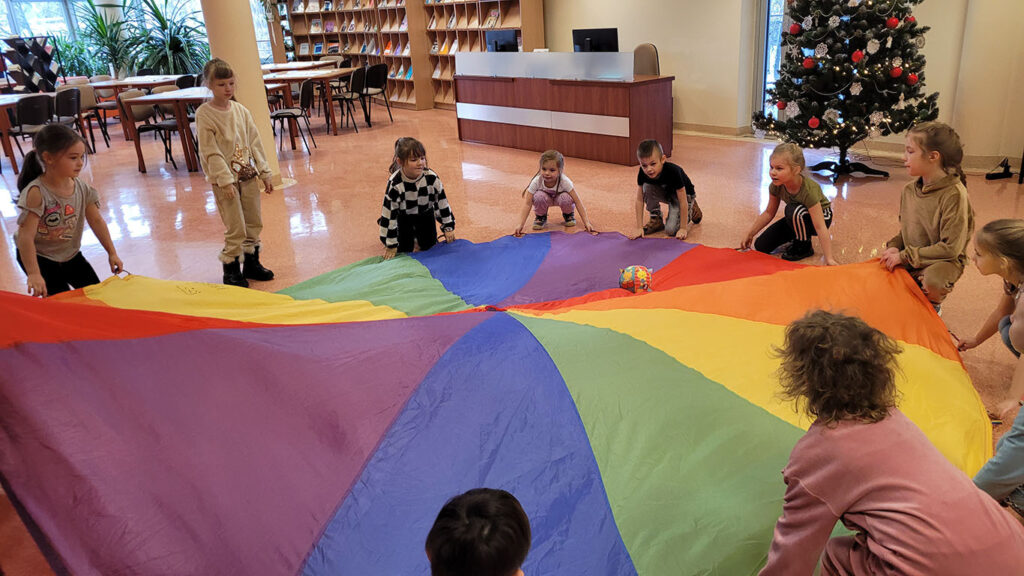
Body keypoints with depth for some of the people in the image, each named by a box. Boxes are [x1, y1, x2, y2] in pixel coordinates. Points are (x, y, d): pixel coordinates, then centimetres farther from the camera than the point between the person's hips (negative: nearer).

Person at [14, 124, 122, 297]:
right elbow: (25, 236, -30)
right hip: (39, 257, -6)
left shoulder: (82, 188, -11)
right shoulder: (36, 193, -28)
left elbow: (96, 221, -1)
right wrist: (33, 274, -36)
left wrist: (112, 253, -1)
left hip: (70, 254, 6)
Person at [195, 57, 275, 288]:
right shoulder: (204, 115, -10)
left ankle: (252, 263, 29)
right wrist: (225, 180, -18)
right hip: (225, 179, -6)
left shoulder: (241, 110, 6)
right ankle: (231, 270, 12)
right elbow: (211, 152, -14)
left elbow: (255, 143, 10)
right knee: (235, 228, -4)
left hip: (248, 174, 6)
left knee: (254, 222, 12)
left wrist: (264, 173, 8)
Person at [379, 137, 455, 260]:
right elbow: (389, 212, -27)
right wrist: (390, 244, -24)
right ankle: (410, 235, 30)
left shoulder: (432, 177, -29)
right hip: (403, 216, -2)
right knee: (404, 250, -5)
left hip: (425, 214, 2)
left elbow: (442, 202, -14)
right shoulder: (394, 184, -34)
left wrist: (448, 228, -8)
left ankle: (417, 233, 37)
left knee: (429, 246, 4)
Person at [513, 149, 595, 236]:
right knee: (539, 197, -33)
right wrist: (521, 225, -38)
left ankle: (568, 215, 2)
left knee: (566, 198, -34)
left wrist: (586, 222, -35)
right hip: (546, 198, 0)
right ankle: (540, 217, -1)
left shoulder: (565, 182, -34)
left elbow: (578, 202, -30)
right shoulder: (536, 182, -32)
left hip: (559, 197, 0)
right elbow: (528, 204, -29)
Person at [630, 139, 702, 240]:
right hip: (666, 193, 5)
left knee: (671, 230, -20)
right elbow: (639, 200, -20)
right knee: (647, 187, -27)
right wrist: (639, 228, -24)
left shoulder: (673, 172, -38)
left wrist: (683, 228, -30)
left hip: (684, 195, -4)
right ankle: (656, 219, -5)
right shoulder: (643, 173, -25)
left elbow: (682, 202, -32)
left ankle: (692, 210, 9)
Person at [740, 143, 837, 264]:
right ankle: (801, 236, 15)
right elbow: (769, 212, -3)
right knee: (761, 246, -5)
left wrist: (829, 259, -40)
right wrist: (750, 235, -3)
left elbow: (820, 227, -38)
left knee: (793, 210, -38)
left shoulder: (809, 190, -37)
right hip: (797, 218, 6)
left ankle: (804, 246, -12)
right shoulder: (776, 186, -20)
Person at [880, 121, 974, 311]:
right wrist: (895, 247, -9)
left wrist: (905, 256, -21)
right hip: (909, 259, 7)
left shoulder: (954, 194, -21)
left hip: (943, 260, -7)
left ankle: (933, 306, -1)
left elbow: (951, 247, -22)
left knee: (932, 281, -36)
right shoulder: (910, 190, 0)